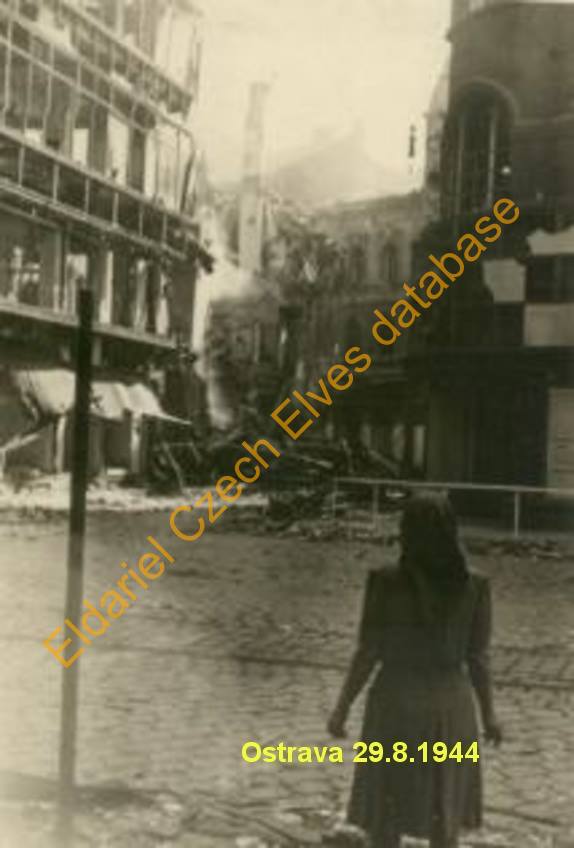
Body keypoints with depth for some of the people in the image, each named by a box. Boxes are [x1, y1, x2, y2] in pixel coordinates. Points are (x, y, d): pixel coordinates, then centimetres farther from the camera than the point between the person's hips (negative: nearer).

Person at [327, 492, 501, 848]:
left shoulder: (385, 583, -14)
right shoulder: (475, 586, -8)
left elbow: (367, 654, -11)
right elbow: (478, 658, -3)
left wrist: (341, 709, 1)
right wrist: (489, 713, 12)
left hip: (395, 705, -2)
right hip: (450, 705, 2)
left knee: (384, 818, 12)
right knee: (444, 816, 18)